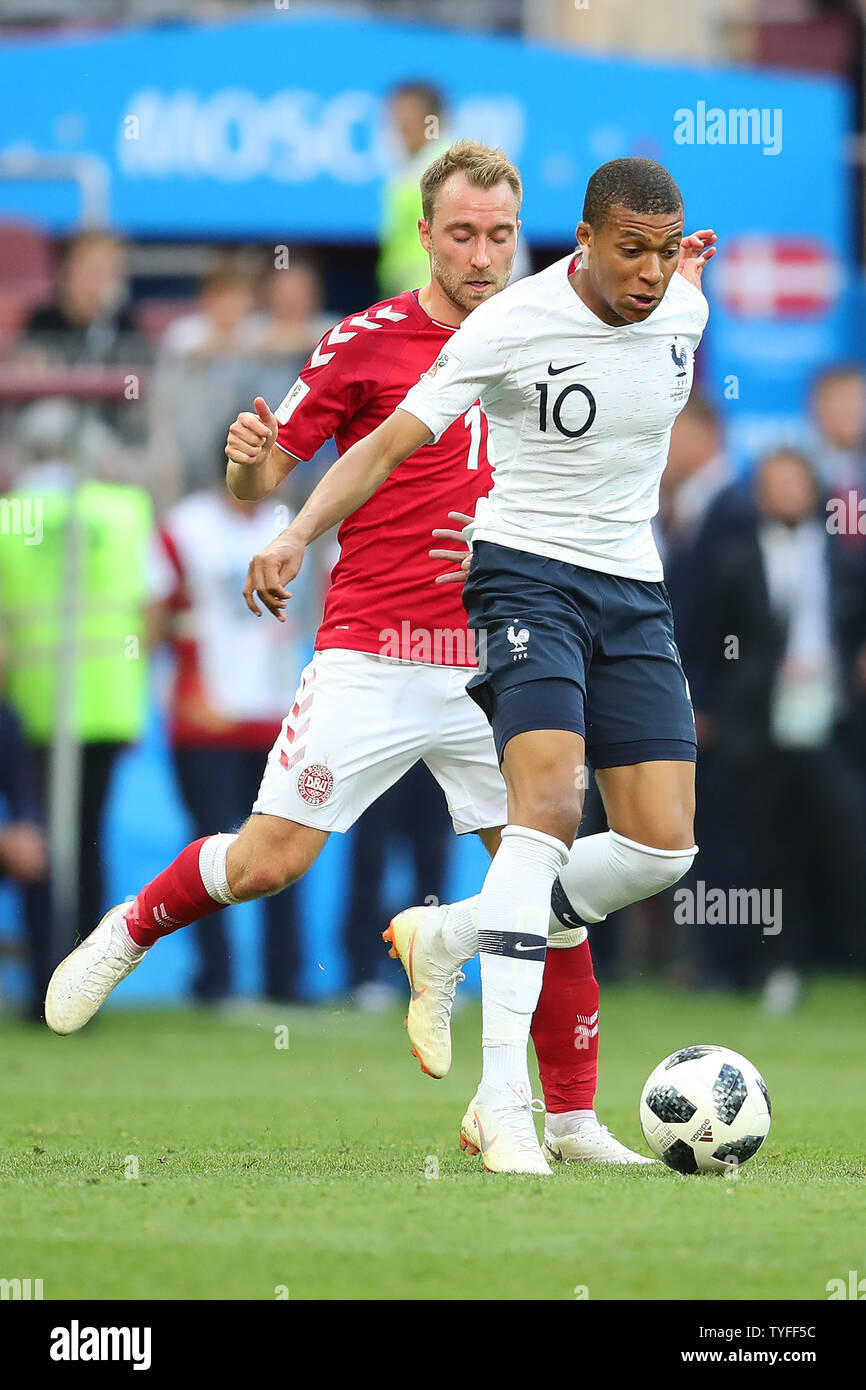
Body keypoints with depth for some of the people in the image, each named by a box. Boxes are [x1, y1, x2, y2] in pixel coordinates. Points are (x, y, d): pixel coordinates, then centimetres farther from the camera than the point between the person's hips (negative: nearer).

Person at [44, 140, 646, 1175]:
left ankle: (574, 1119, 6)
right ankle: (128, 934, 20)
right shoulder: (367, 342, -5)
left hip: (489, 663, 4)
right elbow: (262, 479, -1)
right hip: (372, 656, -4)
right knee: (271, 858, -9)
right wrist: (248, 460, -28)